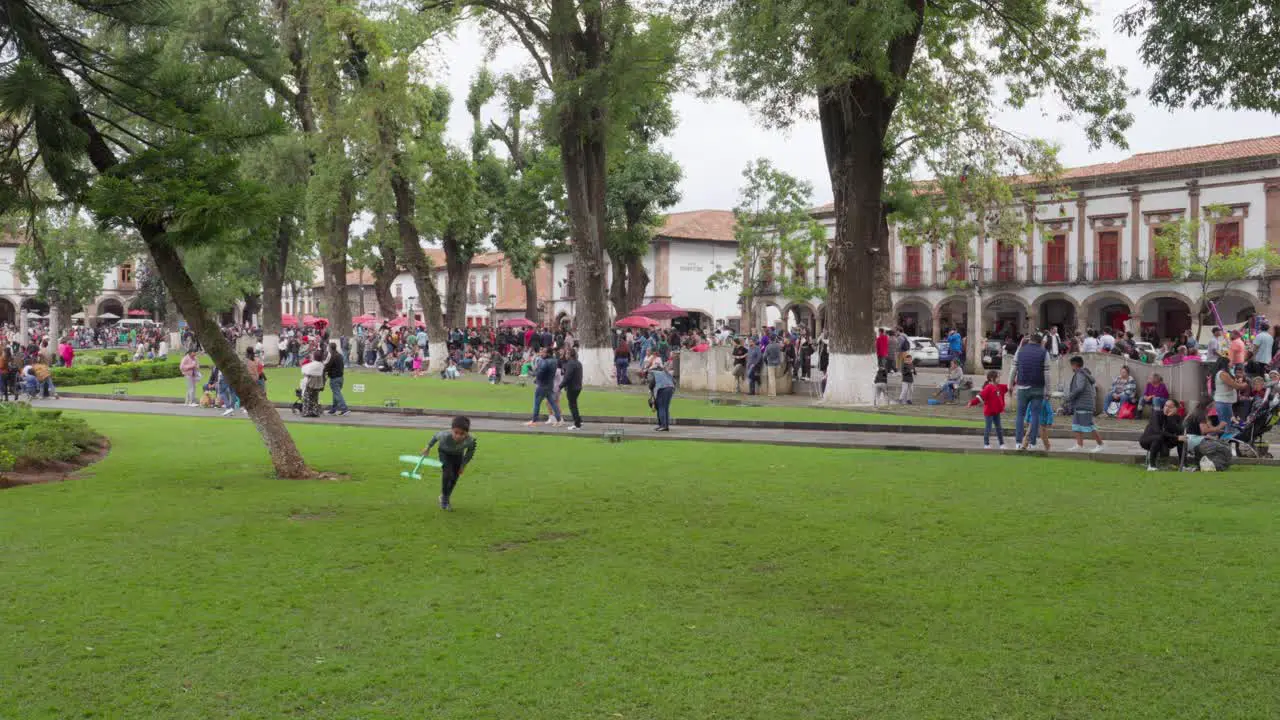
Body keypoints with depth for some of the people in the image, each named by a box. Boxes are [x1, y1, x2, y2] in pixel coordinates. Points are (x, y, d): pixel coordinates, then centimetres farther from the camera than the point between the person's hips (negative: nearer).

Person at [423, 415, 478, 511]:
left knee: (454, 478, 5)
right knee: (448, 473, -19)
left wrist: (463, 465, -5)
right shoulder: (445, 435, -43)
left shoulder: (471, 440, -40)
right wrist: (428, 447, 0)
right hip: (444, 453, -2)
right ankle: (443, 496, 6)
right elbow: (436, 436, -17)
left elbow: (470, 452, -15)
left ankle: (446, 498, 31)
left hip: (458, 455, 2)